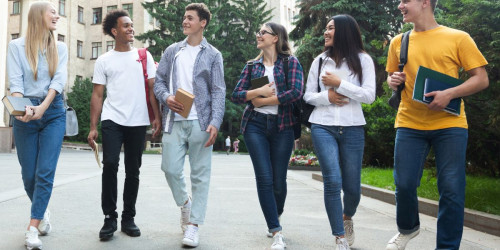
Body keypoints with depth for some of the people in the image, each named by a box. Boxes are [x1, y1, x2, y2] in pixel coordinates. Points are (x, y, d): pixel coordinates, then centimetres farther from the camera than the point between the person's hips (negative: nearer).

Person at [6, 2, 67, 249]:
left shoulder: (59, 48, 8)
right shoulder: (16, 46, 3)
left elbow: (59, 79, -6)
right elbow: (15, 81, -7)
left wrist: (43, 107, -22)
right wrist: (21, 107, -26)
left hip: (53, 112, 1)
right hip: (26, 113, 0)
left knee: (46, 171, -9)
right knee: (29, 173, 5)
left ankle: (32, 228, -6)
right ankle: (42, 211, 31)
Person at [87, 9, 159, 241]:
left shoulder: (144, 56, 10)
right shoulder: (104, 60, 9)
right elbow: (97, 95, 7)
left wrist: (157, 117, -5)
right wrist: (92, 127, 0)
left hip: (138, 122, 1)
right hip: (112, 120, -1)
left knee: (133, 170, 6)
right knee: (110, 165, -13)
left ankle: (128, 218, 17)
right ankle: (110, 218, 0)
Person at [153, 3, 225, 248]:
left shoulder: (213, 55, 5)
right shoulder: (172, 51, 13)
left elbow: (218, 92, -2)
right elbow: (159, 81, 13)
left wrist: (215, 122, -14)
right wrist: (166, 97, -9)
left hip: (200, 122, -2)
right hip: (174, 121, 2)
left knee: (200, 174, 0)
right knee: (170, 168, -1)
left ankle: (193, 225, 9)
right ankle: (184, 203, 28)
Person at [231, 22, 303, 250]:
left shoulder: (290, 62, 4)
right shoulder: (252, 65, 13)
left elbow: (296, 93, -11)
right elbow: (236, 95, 6)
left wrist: (263, 100, -8)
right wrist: (259, 91, -11)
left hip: (282, 126, -1)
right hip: (255, 125, 2)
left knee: (279, 180, 4)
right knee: (264, 178, -8)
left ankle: (275, 219, 33)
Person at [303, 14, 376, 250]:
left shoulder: (363, 60, 2)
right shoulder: (320, 60, 9)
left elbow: (369, 95, -7)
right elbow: (308, 95, 9)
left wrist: (339, 83, -12)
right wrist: (326, 96, -10)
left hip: (352, 129, 0)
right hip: (323, 127, 1)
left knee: (352, 186, 6)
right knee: (332, 181, -12)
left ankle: (347, 217, 40)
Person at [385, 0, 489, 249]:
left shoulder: (458, 38, 2)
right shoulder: (398, 42, 12)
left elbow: (481, 79, 1)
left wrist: (449, 93, -15)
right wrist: (394, 80, -1)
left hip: (449, 125, -2)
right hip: (409, 124, 2)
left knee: (451, 189, -3)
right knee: (404, 184, 0)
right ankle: (408, 228, 30)